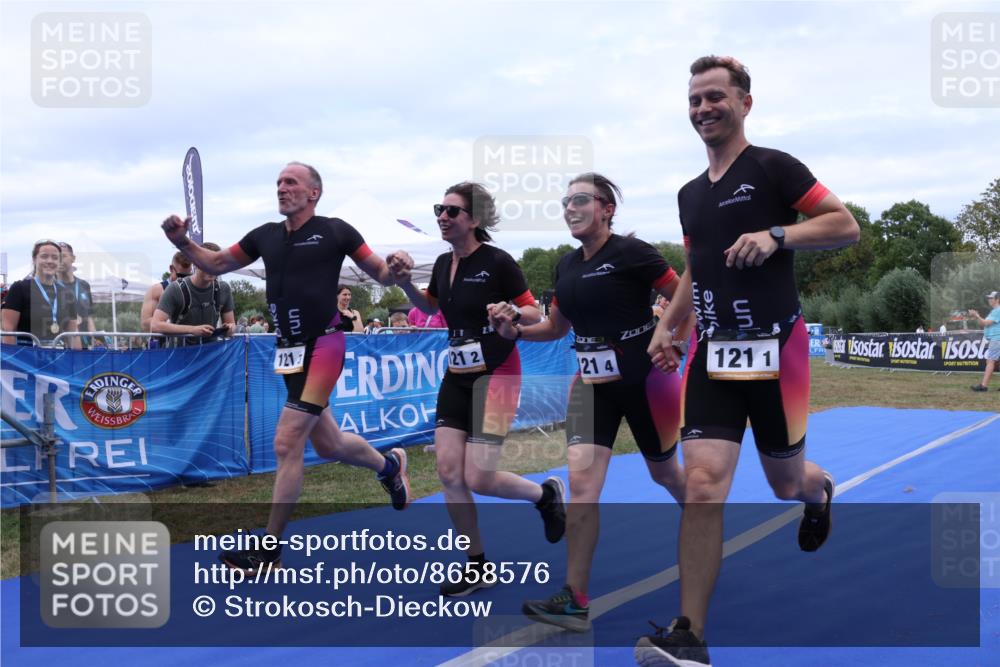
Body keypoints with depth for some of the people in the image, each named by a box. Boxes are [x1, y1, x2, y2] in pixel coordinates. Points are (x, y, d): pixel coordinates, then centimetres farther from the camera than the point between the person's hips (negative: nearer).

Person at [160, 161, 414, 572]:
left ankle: (269, 550, 1)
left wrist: (397, 268, -21)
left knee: (287, 443, -10)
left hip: (323, 347, -6)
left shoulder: (334, 231, -5)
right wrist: (182, 242, 1)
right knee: (328, 446, 16)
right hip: (289, 352, 6)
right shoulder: (265, 235, 9)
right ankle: (388, 465, 47)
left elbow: (380, 273, 2)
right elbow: (215, 264, 18)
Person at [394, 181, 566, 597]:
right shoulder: (443, 264, 5)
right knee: (448, 473, -1)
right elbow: (429, 307, 24)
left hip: (496, 376, -6)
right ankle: (478, 567, 14)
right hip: (457, 377, 7)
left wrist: (512, 312, -28)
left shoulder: (498, 262, -14)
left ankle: (546, 493, 22)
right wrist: (405, 285, 5)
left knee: (478, 480, -10)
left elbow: (535, 313, -7)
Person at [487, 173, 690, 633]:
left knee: (663, 473, 16)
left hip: (643, 379, -4)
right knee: (581, 482, -10)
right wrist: (515, 331, -2)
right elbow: (556, 327, 15)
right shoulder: (567, 265, 4)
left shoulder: (630, 253, -14)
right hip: (592, 382, 4)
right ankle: (575, 600, -8)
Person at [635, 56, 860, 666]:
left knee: (788, 484, 12)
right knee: (702, 485, -12)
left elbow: (847, 227, -7)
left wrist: (776, 235, -21)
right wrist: (666, 326, 12)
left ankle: (820, 489, 52)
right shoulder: (690, 194, 14)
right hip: (713, 354, 4)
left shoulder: (772, 167, -4)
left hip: (776, 349, -4)